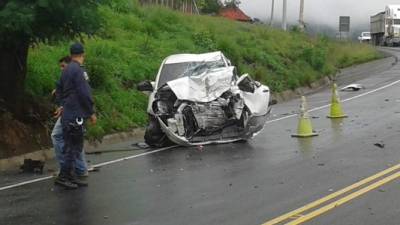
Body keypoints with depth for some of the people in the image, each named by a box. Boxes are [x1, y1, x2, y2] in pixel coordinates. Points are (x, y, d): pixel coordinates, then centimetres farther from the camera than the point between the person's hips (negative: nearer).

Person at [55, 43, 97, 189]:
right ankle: (63, 176, -4)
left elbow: (61, 90, 24)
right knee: (73, 146, -6)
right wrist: (91, 113, -11)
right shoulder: (78, 70, -15)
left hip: (68, 114, 10)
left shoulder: (67, 70, 15)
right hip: (75, 115, -10)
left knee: (71, 145, 14)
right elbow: (84, 94, -17)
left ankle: (70, 175, 18)